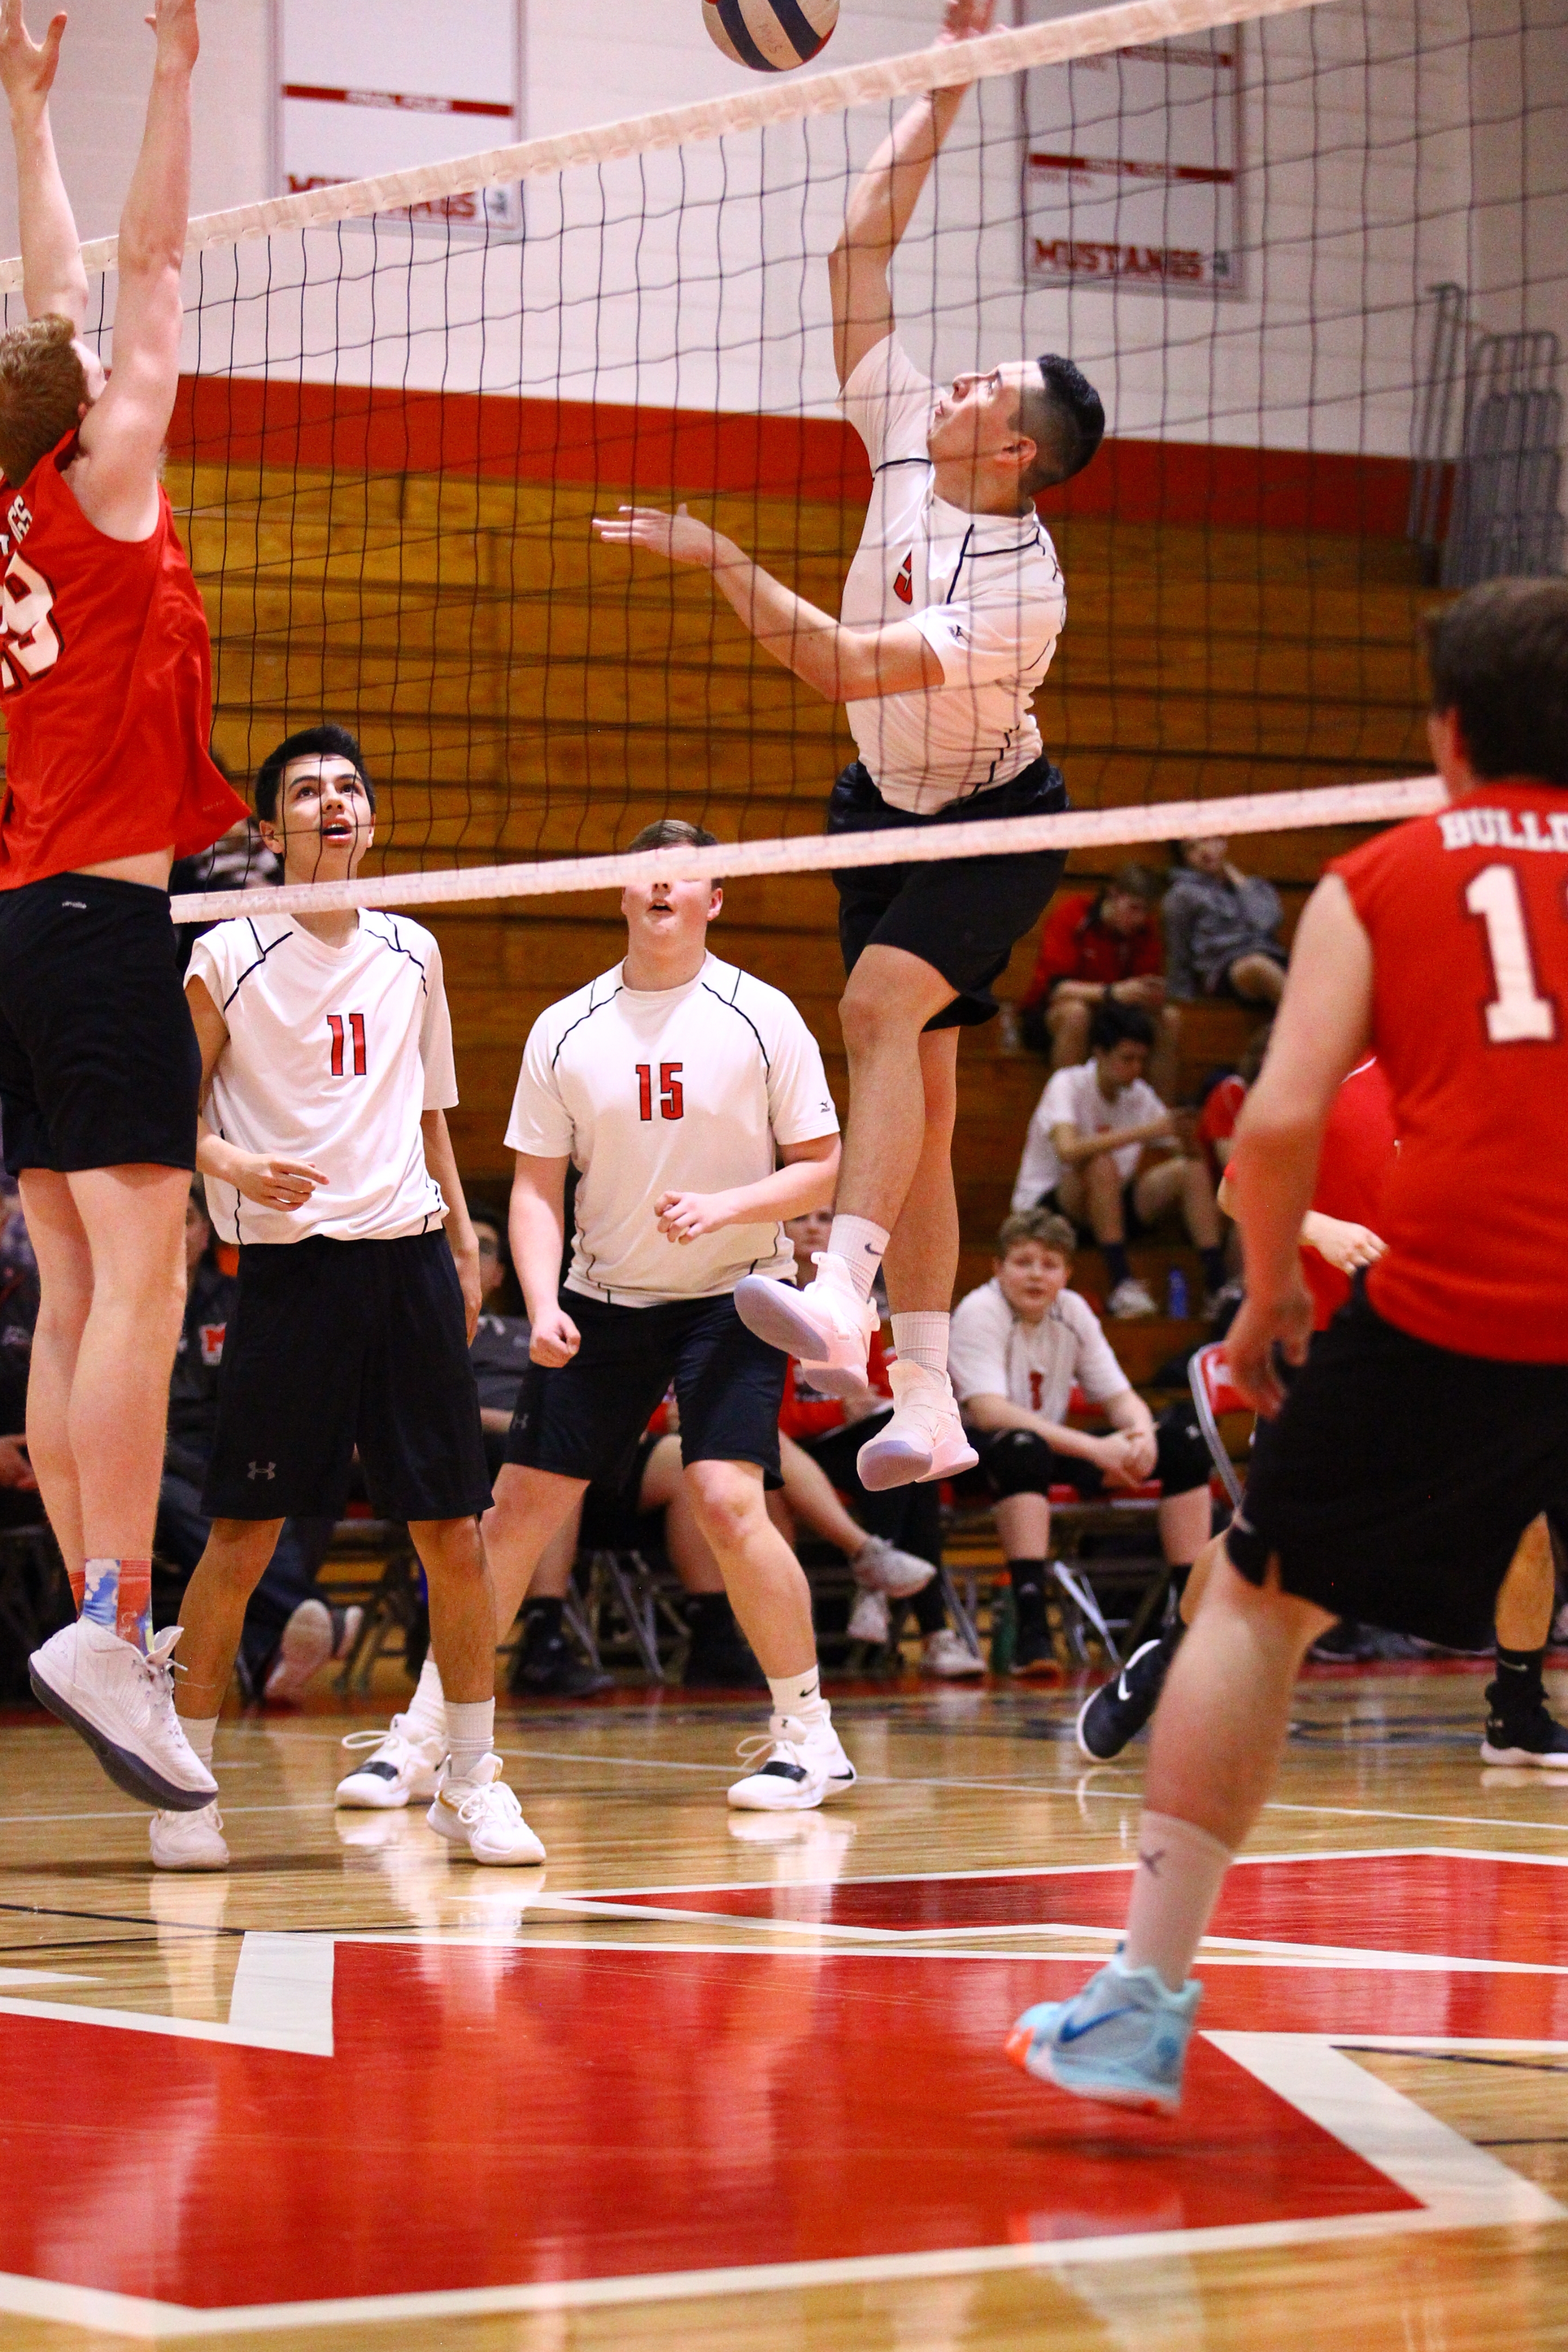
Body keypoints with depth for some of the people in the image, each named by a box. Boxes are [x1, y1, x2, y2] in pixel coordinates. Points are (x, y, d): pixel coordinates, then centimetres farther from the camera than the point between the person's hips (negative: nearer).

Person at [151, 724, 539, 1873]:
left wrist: (461, 1237, 16)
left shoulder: (412, 954, 13)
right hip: (289, 1262, -4)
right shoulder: (228, 957, -1)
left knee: (454, 1530, 1)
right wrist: (236, 1164, -17)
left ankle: (472, 1779, 12)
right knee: (244, 1536, -5)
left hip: (408, 1257, 4)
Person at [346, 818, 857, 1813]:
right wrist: (542, 1306, -11)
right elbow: (537, 1188, 4)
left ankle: (809, 1735, -6)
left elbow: (822, 1165, -2)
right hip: (602, 1299, 3)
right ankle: (424, 1732, 11)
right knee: (520, 1509, 1)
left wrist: (726, 1206, -19)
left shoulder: (763, 1019, -5)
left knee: (728, 1502, -19)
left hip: (732, 1295, -3)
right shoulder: (563, 1034, 1)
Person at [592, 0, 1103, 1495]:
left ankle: (841, 1295, -45)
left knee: (884, 1003, -32)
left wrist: (716, 560, -34)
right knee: (917, 1084, 2)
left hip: (991, 826, -7)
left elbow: (852, 666, -35)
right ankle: (927, 1403, -1)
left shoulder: (1020, 588, -26)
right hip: (885, 808, 7)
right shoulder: (908, 445, -8)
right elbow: (857, 252, -4)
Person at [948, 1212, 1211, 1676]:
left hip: (1054, 1448, 7)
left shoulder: (1073, 1312, 1)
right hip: (981, 1455, -7)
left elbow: (1118, 1395, 3)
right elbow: (987, 1410, -31)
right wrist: (1094, 1450, -36)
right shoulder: (979, 1313, -18)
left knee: (1184, 1438, -6)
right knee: (1024, 1447, -41)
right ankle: (1031, 1628, -46)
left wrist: (1142, 1435, -23)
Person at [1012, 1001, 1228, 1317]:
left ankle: (1218, 1288, -19)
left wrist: (1186, 1135, -21)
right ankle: (1122, 1286, -37)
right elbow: (1068, 1150, -35)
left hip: (1109, 1211, 6)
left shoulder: (1139, 1094, 4)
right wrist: (1143, 1131, -36)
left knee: (1191, 1170, -11)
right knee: (1101, 1165, -35)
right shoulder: (1067, 1085, -15)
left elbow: (1189, 1156, 3)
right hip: (1044, 1205, -6)